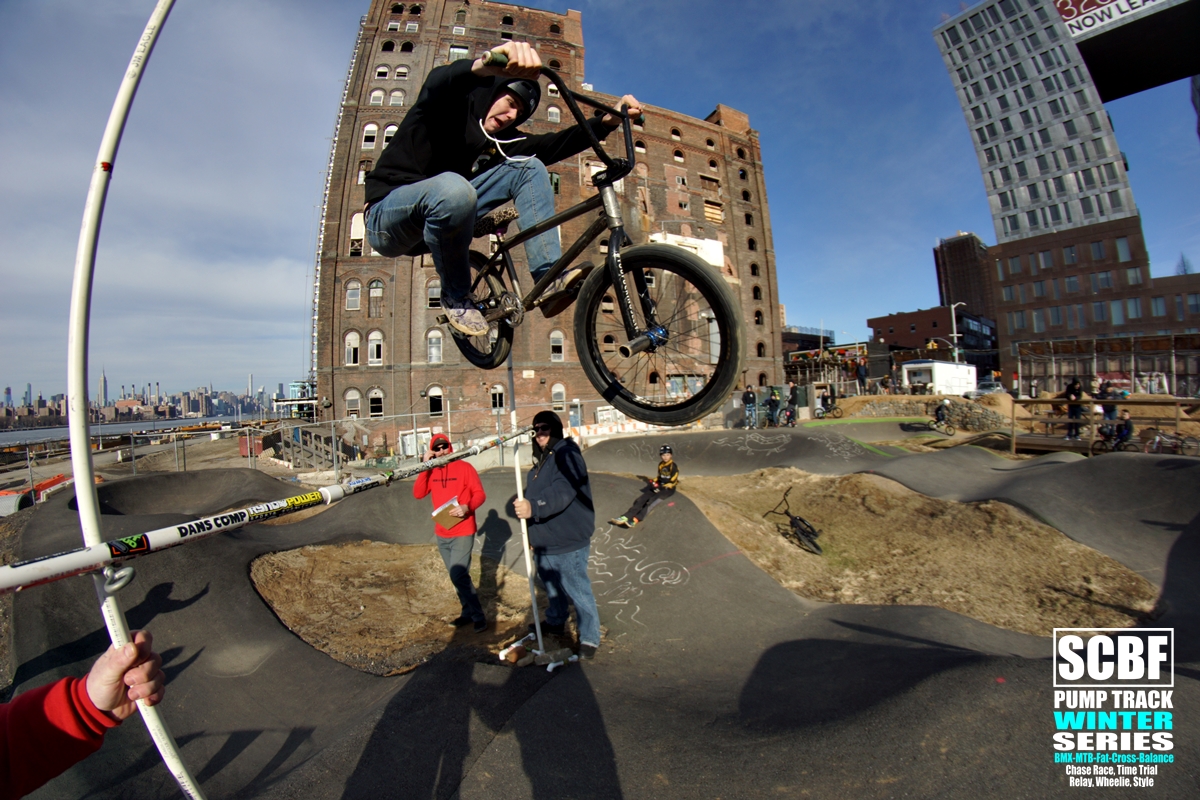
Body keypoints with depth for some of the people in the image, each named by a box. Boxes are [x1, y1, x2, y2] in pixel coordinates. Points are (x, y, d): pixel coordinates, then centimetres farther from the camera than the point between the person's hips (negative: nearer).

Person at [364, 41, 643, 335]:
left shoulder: (499, 141, 8)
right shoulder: (449, 108, -8)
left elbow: (555, 144, -5)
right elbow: (439, 81, -33)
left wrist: (609, 120, -17)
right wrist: (487, 65, -54)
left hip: (440, 217, 6)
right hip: (386, 217, -5)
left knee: (530, 168, -6)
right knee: (453, 188, -41)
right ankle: (456, 297, -18)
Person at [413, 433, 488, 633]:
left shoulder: (464, 467, -7)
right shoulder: (431, 472, 6)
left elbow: (479, 494, -9)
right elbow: (418, 493, -7)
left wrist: (467, 507, -28)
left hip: (463, 532, -5)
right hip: (442, 534, 5)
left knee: (458, 575, -12)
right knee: (458, 576, 14)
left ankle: (478, 615, 2)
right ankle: (468, 613, 28)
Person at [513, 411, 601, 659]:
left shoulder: (567, 455, -16)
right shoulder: (540, 460, 15)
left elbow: (562, 491, -33)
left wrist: (533, 507, -46)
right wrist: (532, 534, 27)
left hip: (568, 545, -9)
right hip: (543, 543, 9)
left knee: (578, 592, 0)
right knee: (552, 588, 25)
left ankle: (589, 638, 16)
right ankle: (555, 622, 45)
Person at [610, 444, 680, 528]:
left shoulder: (673, 467, -9)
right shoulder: (661, 465, 13)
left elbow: (673, 482, -12)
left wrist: (661, 488, -17)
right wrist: (654, 482, 4)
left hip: (669, 489, -7)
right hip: (660, 486, 7)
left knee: (652, 501, -32)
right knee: (642, 499, -17)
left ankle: (635, 520, -48)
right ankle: (626, 517, -32)